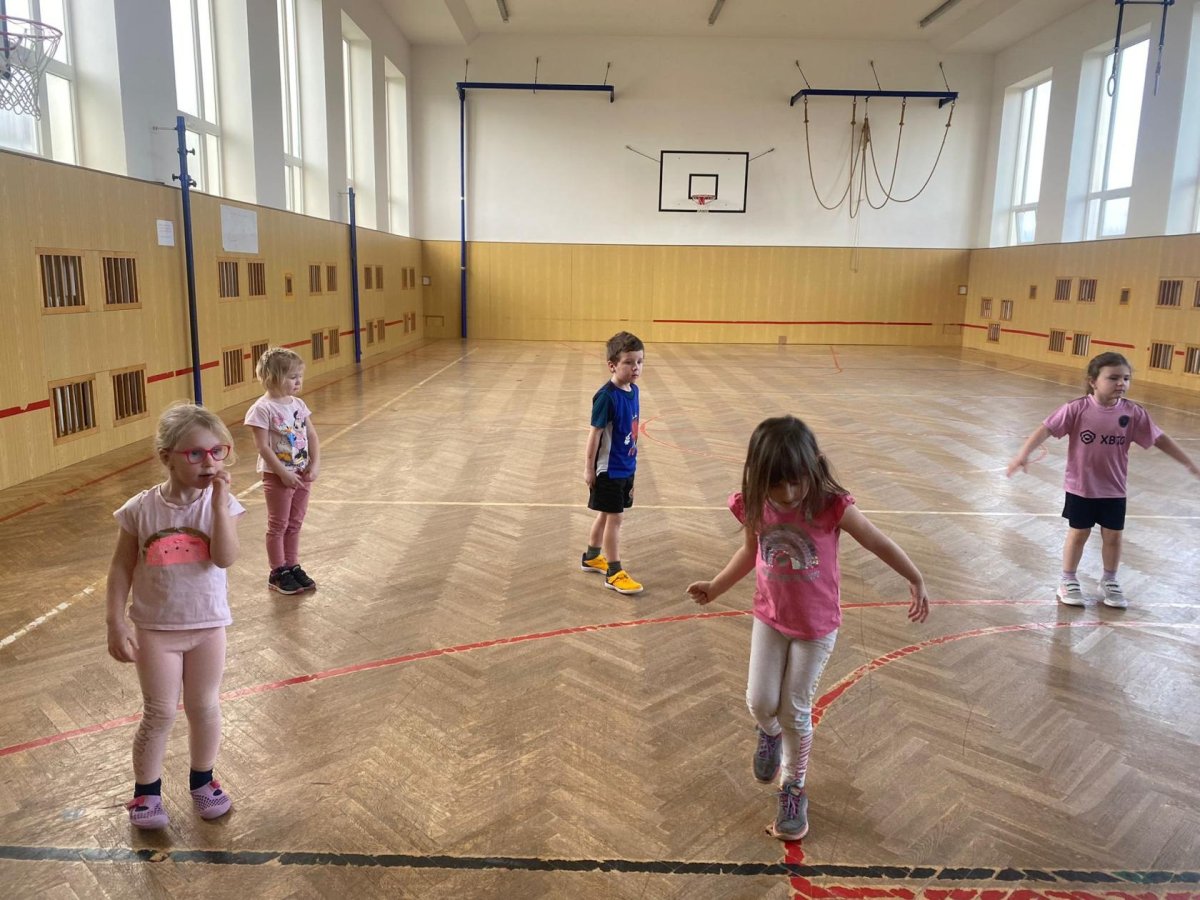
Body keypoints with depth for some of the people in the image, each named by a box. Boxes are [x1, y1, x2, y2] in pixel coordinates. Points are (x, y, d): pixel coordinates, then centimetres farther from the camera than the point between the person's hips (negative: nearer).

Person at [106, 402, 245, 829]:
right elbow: (121, 569, -4)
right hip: (155, 628, -1)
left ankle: (203, 780, 36)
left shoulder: (221, 503, -11)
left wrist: (220, 503, -30)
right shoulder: (141, 509, -12)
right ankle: (146, 791, 29)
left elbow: (226, 558, -24)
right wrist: (116, 624, -7)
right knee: (159, 713, 8)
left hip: (208, 625, 1)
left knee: (205, 707, 14)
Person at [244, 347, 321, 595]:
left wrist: (315, 465, -4)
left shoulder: (298, 404, 4)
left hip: (302, 474, 6)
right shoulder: (262, 409, -16)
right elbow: (262, 446, -18)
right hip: (277, 476, -6)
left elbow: (312, 436, 7)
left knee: (295, 524, 15)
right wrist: (284, 473, -19)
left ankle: (293, 566, 26)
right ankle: (278, 573, 17)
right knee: (278, 525, 6)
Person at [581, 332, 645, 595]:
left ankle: (591, 557, 38)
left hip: (626, 467, 8)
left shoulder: (633, 390, 3)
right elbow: (595, 433, -17)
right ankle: (614, 572, 9)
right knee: (615, 518, -1)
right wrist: (589, 467, -14)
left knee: (606, 515, 21)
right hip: (609, 469, -8)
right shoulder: (607, 396, -21)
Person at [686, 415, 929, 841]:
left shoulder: (832, 506, -25)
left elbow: (880, 542, -11)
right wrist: (715, 587, 9)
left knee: (795, 711, 6)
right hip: (769, 618, 3)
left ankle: (793, 789, 31)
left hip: (816, 626, -3)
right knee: (760, 702, 2)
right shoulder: (754, 507, -14)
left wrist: (916, 582, -4)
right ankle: (770, 733, 41)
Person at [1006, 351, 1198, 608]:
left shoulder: (1133, 413, -8)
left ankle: (1109, 582, 33)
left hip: (1114, 490, 3)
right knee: (1078, 534, 9)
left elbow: (1159, 439, 0)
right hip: (1081, 488, -3)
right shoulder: (1077, 409, -17)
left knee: (1113, 537, 12)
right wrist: (1024, 453, -30)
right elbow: (1046, 429, -20)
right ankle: (1068, 581, 27)